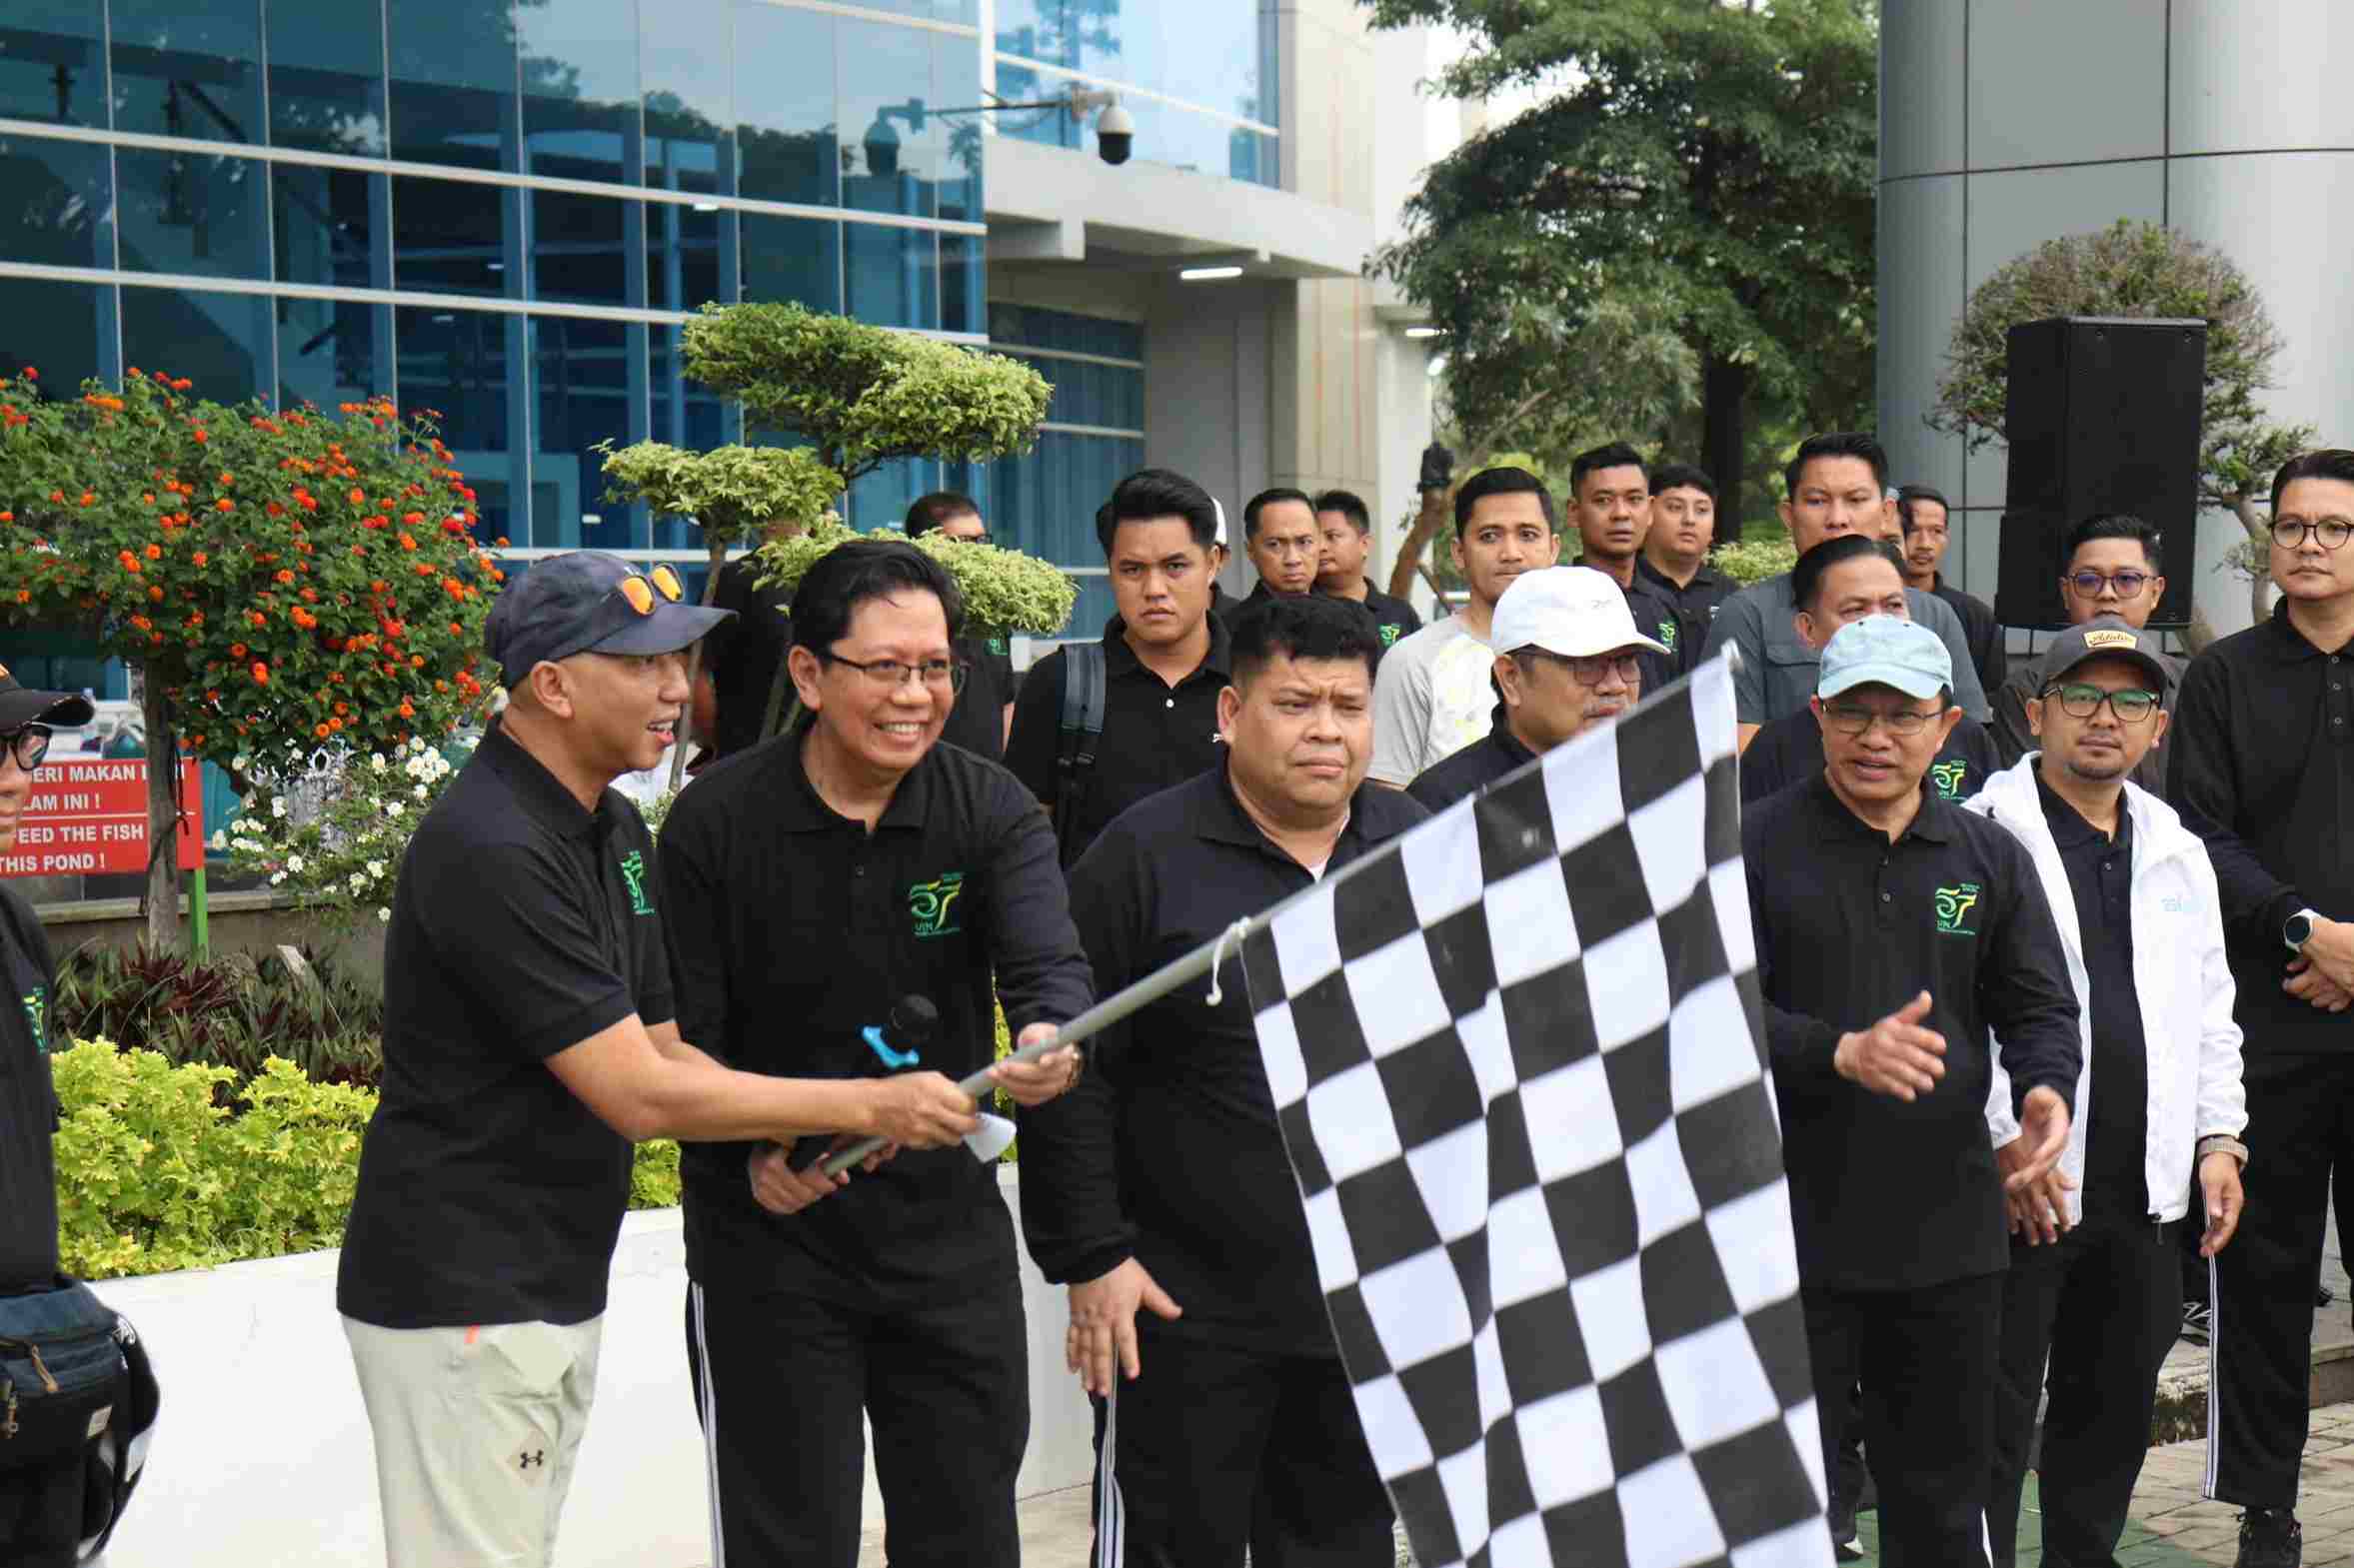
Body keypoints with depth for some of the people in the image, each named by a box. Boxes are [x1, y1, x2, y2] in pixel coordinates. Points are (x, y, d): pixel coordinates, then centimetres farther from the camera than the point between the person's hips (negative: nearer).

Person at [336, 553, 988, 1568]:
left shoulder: (615, 829, 10)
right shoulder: (492, 853, -22)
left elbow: (658, 1046, 12)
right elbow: (637, 1095, -23)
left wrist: (785, 1138, -7)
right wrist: (867, 1107, -16)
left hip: (561, 1286, 9)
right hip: (461, 1300, -9)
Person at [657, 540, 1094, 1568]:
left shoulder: (992, 811, -5)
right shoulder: (716, 823, -9)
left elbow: (1046, 953, -22)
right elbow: (683, 1034, -6)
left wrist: (1052, 1035, -45)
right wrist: (752, 1154, -22)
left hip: (948, 1222, 2)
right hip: (767, 1227, -2)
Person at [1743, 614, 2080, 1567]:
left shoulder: (1989, 858, 10)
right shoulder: (1754, 847, -3)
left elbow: (2040, 1008, 11)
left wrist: (2047, 1087, -12)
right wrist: (1841, 1052, -25)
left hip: (1950, 1236, 4)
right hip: (1794, 1234, -4)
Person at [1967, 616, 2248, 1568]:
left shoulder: (2176, 853, 15)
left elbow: (2209, 1011, 21)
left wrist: (2218, 1137, 12)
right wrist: (2003, 1139, -16)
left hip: (2144, 1185, 7)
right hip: (2021, 1178, -6)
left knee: (2117, 1404, 14)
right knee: (1996, 1408, -1)